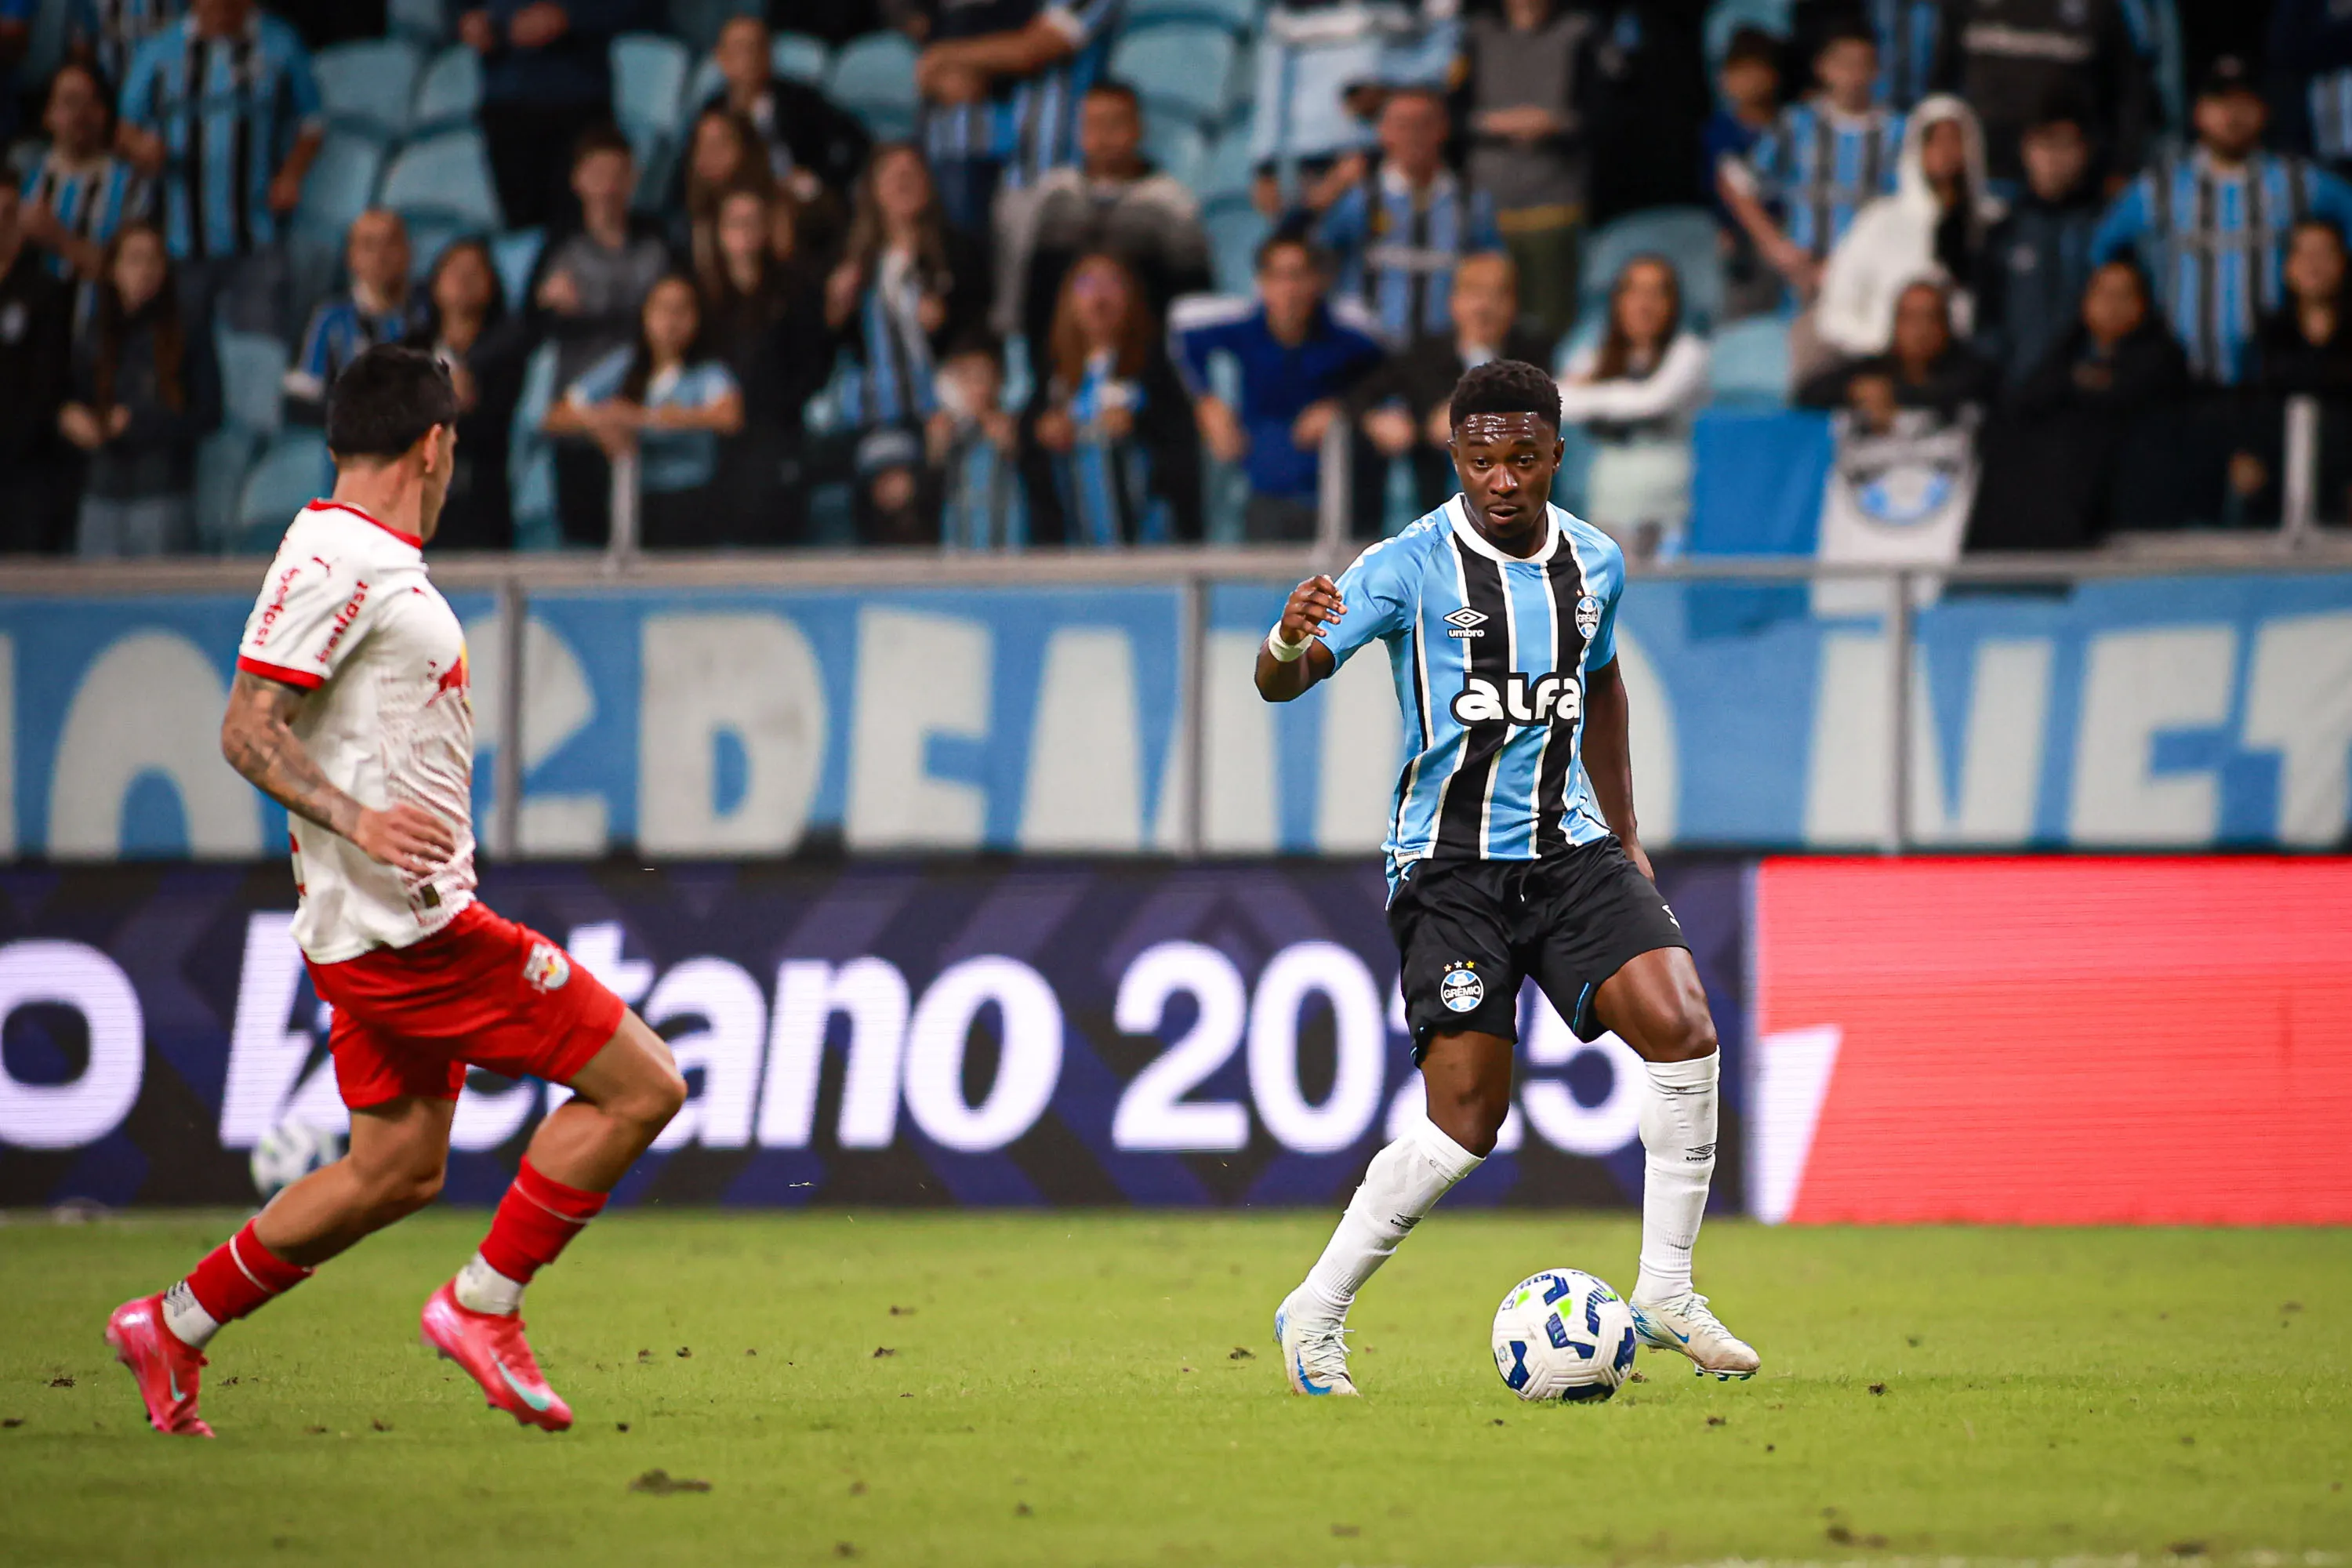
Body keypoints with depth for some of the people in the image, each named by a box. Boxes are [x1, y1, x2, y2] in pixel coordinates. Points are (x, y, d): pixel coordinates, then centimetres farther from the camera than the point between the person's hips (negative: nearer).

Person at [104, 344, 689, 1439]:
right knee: (639, 1087, -10)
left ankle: (174, 1326, 19)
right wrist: (354, 819, -32)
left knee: (399, 1169, 15)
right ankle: (482, 1306, -3)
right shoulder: (338, 560, -14)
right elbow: (247, 728, -20)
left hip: (396, 924, 11)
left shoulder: (375, 563, 16)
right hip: (410, 924, -11)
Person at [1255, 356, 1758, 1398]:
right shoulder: (1411, 566, -10)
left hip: (1569, 847, 4)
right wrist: (1290, 641, -41)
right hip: (1451, 867, -4)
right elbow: (1281, 684, -17)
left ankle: (1665, 1293, -5)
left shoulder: (1593, 563, 6)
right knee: (1466, 1124, -11)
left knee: (1682, 1027, -17)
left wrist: (1625, 837, 22)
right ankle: (1315, 1314, 8)